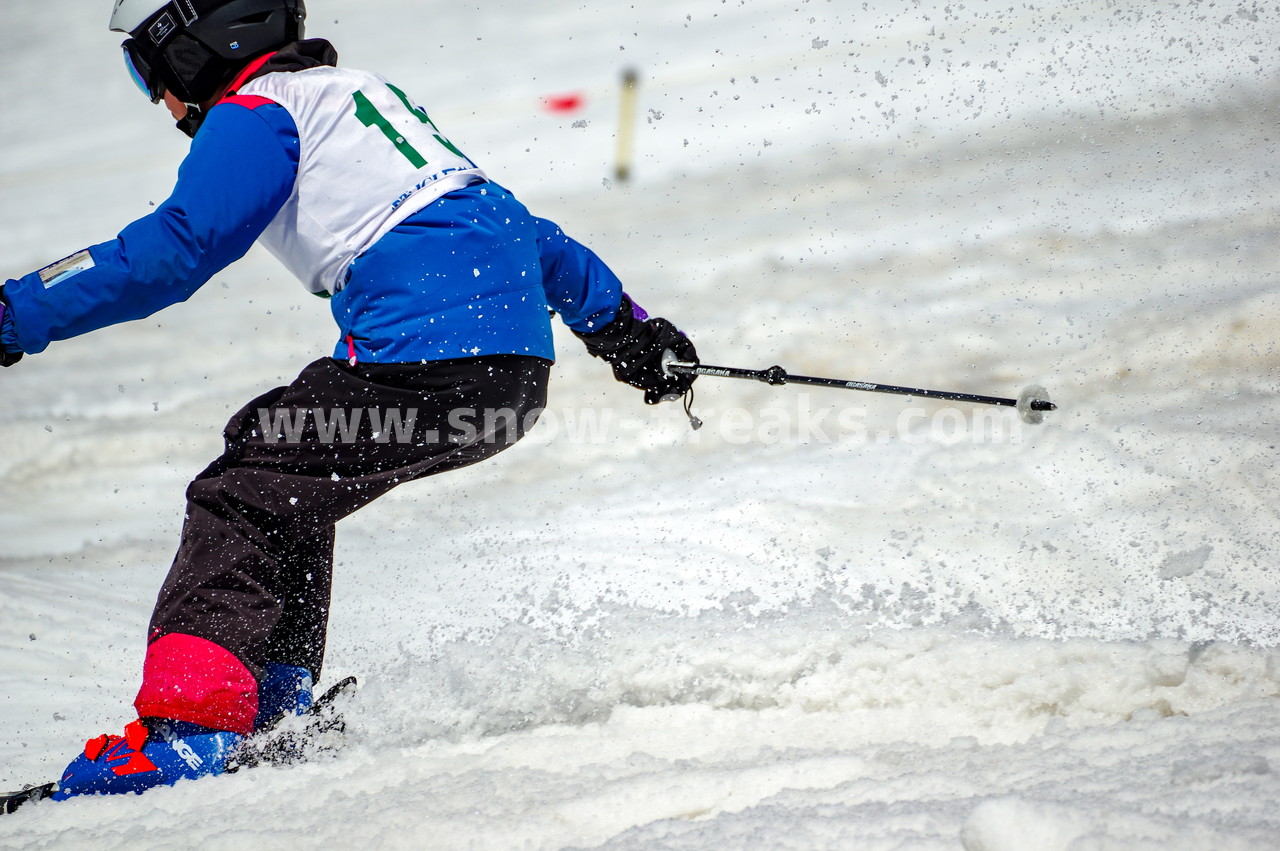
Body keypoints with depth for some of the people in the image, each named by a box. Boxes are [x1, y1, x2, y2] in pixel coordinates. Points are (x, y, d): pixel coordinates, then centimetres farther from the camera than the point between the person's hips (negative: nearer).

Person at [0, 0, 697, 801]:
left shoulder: (256, 112, 3)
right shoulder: (359, 96, 29)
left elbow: (173, 249, -8)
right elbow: (512, 223, 31)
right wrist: (621, 324, 35)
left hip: (426, 359, -9)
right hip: (517, 372, 9)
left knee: (241, 502, -3)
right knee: (281, 461, 23)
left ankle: (188, 728, -14)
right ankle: (276, 701, 19)